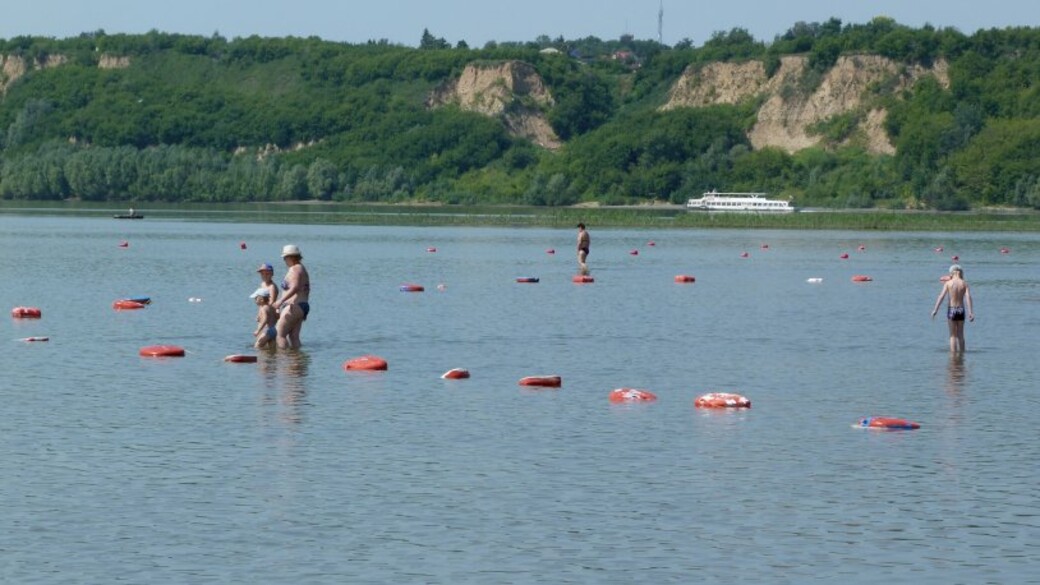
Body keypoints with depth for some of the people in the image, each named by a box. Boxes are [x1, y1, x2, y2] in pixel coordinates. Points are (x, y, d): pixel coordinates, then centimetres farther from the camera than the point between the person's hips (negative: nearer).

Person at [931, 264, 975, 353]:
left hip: (951, 309, -2)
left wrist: (935, 310, -13)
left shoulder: (948, 283, -4)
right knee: (960, 335, 15)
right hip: (961, 309, 2)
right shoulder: (964, 283, 1)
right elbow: (968, 297, -10)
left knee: (953, 335, 4)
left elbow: (941, 296, -12)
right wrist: (970, 312, -15)